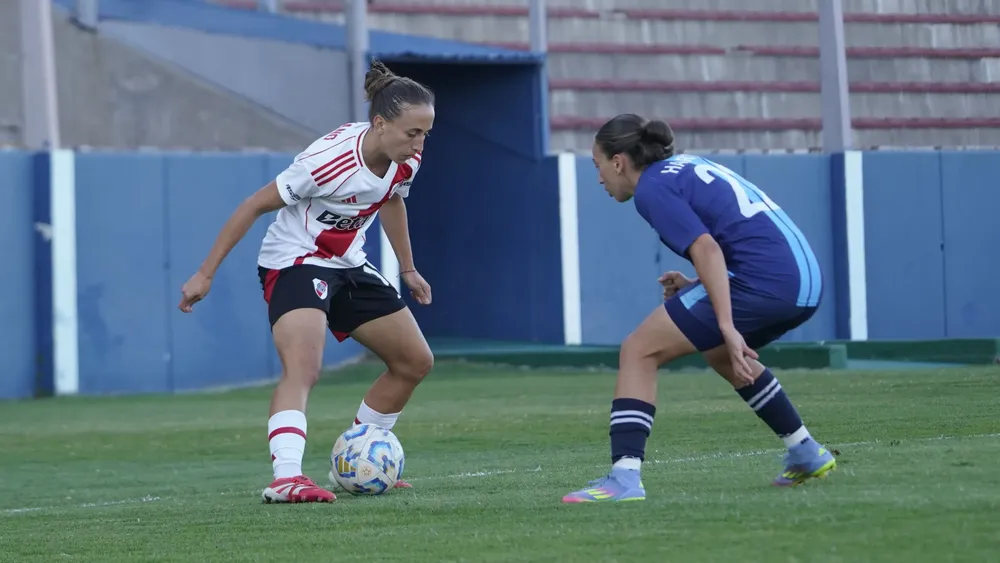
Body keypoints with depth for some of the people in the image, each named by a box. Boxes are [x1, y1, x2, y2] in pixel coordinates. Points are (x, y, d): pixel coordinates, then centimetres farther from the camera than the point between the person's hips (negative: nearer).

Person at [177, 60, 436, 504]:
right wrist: (206, 274, -19)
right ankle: (285, 478, -44)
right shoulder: (330, 160, -30)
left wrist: (407, 270, 26)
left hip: (348, 266, 8)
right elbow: (256, 205, -22)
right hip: (294, 263, -8)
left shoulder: (406, 159, -9)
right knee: (303, 369, -31)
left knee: (415, 361, 11)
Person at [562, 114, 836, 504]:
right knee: (720, 353, 35)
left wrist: (727, 328, -22)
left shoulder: (651, 187, -2)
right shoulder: (689, 165, 25)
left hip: (761, 280, -9)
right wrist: (697, 285, 18)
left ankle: (625, 476, -15)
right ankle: (805, 454, 37)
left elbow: (707, 247, -16)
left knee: (639, 352, -3)